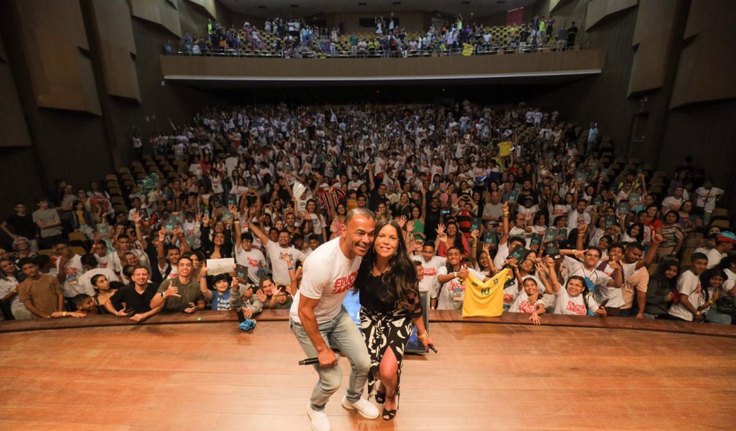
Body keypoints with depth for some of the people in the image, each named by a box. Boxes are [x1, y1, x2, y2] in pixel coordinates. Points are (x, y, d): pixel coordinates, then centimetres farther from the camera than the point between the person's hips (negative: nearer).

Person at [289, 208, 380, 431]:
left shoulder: (359, 250, -16)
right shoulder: (321, 261, -37)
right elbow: (304, 310, -26)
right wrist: (322, 349, -18)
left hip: (336, 314, 6)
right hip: (308, 321, -6)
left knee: (363, 363, 7)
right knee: (333, 380, -2)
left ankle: (353, 399, 41)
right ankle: (315, 407, 35)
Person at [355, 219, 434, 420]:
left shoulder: (404, 270, -24)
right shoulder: (363, 263, -18)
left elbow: (414, 304, -12)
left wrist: (423, 334, 1)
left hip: (397, 320, -2)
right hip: (370, 317, 3)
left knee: (387, 371, -14)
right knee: (366, 365, -3)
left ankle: (391, 395, 26)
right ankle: (381, 384, 38)